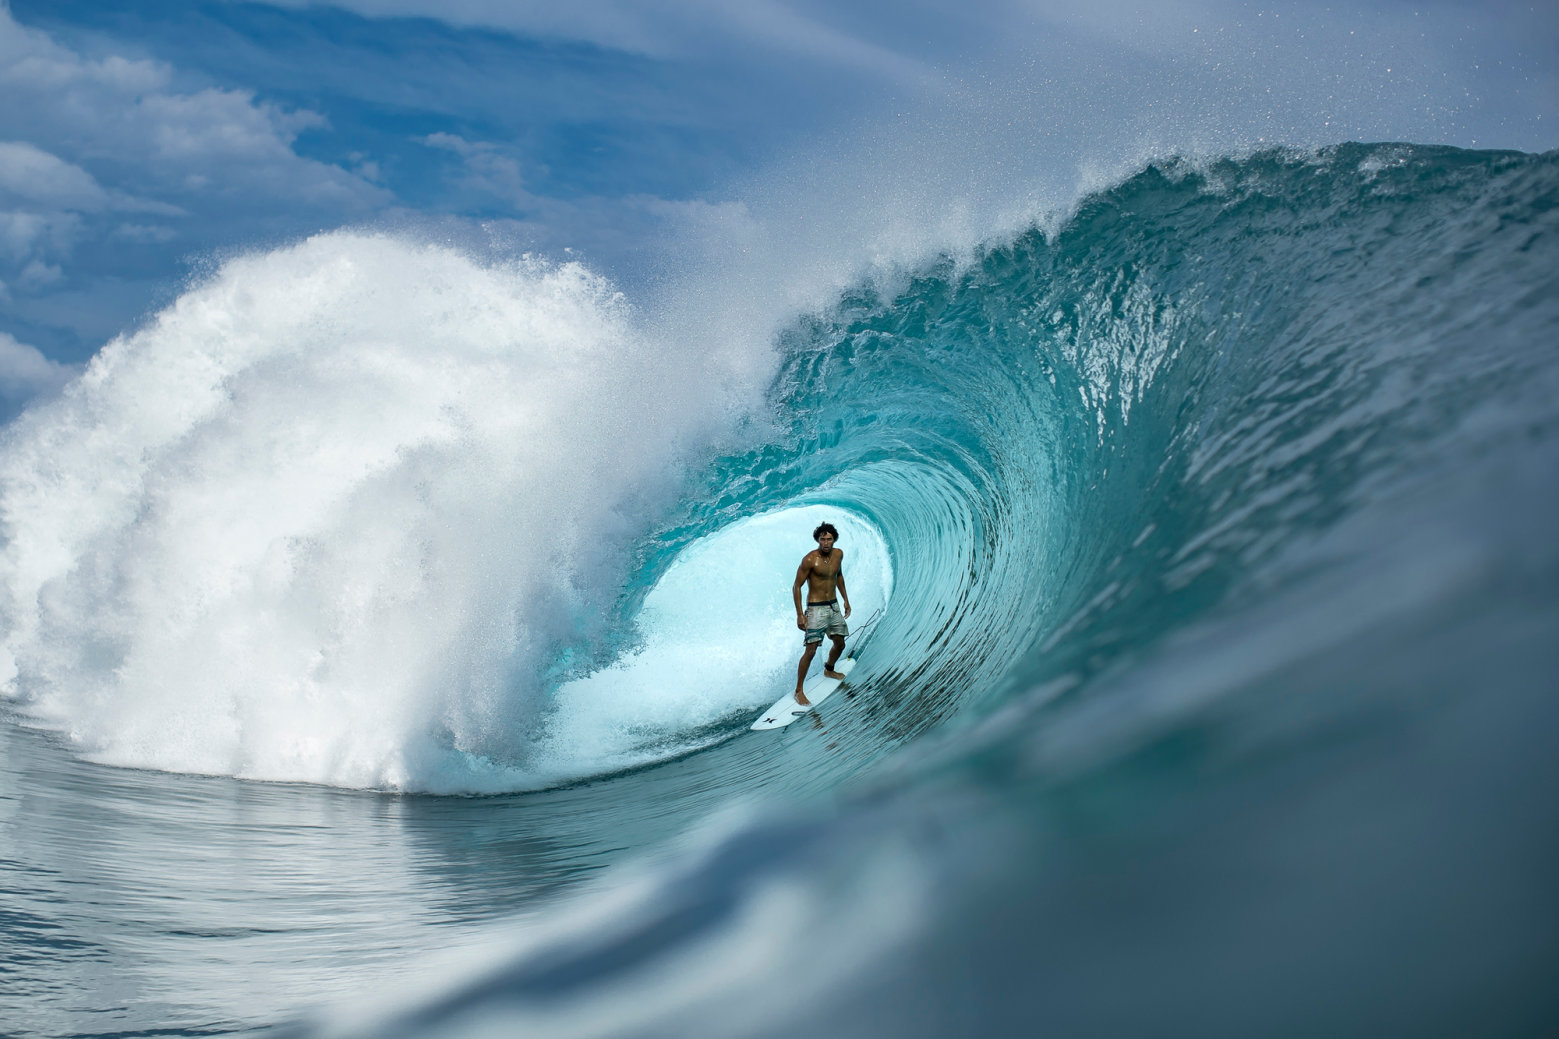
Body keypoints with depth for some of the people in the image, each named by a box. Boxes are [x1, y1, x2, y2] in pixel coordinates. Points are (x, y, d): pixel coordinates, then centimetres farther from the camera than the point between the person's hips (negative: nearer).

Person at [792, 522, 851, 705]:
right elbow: (796, 587, -15)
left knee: (840, 644, 20)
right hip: (816, 609, -7)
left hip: (834, 606, 7)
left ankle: (829, 670, 50)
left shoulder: (838, 554, 1)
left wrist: (846, 600, 22)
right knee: (810, 650, -12)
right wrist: (800, 615, -18)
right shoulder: (810, 560, -19)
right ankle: (799, 691, -5)